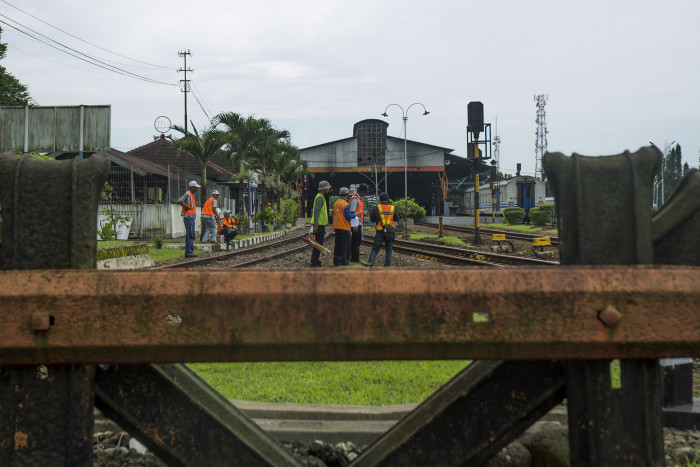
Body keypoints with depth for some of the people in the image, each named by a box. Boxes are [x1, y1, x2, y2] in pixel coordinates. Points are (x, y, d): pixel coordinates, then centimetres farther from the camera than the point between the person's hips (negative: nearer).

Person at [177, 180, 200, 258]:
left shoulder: (192, 194, 20)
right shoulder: (188, 194, -10)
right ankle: (188, 252, -12)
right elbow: (179, 201, -24)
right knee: (189, 235, -11)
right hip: (188, 217, -10)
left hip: (191, 218, 10)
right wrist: (187, 207, -16)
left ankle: (191, 252, 15)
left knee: (192, 236, 11)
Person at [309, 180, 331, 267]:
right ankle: (314, 263, -9)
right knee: (318, 244, -10)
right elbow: (316, 211, -21)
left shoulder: (321, 197, 19)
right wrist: (316, 225, -24)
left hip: (320, 225, 10)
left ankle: (316, 262, 17)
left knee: (319, 244, 12)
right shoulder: (320, 197, -13)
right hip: (319, 224, -10)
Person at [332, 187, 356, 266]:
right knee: (345, 245, -1)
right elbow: (348, 216, -18)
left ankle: (336, 261, 15)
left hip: (336, 227, 8)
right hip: (344, 227, -8)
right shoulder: (346, 204, -15)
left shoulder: (336, 203, 10)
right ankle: (343, 262, -1)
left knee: (338, 245, 12)